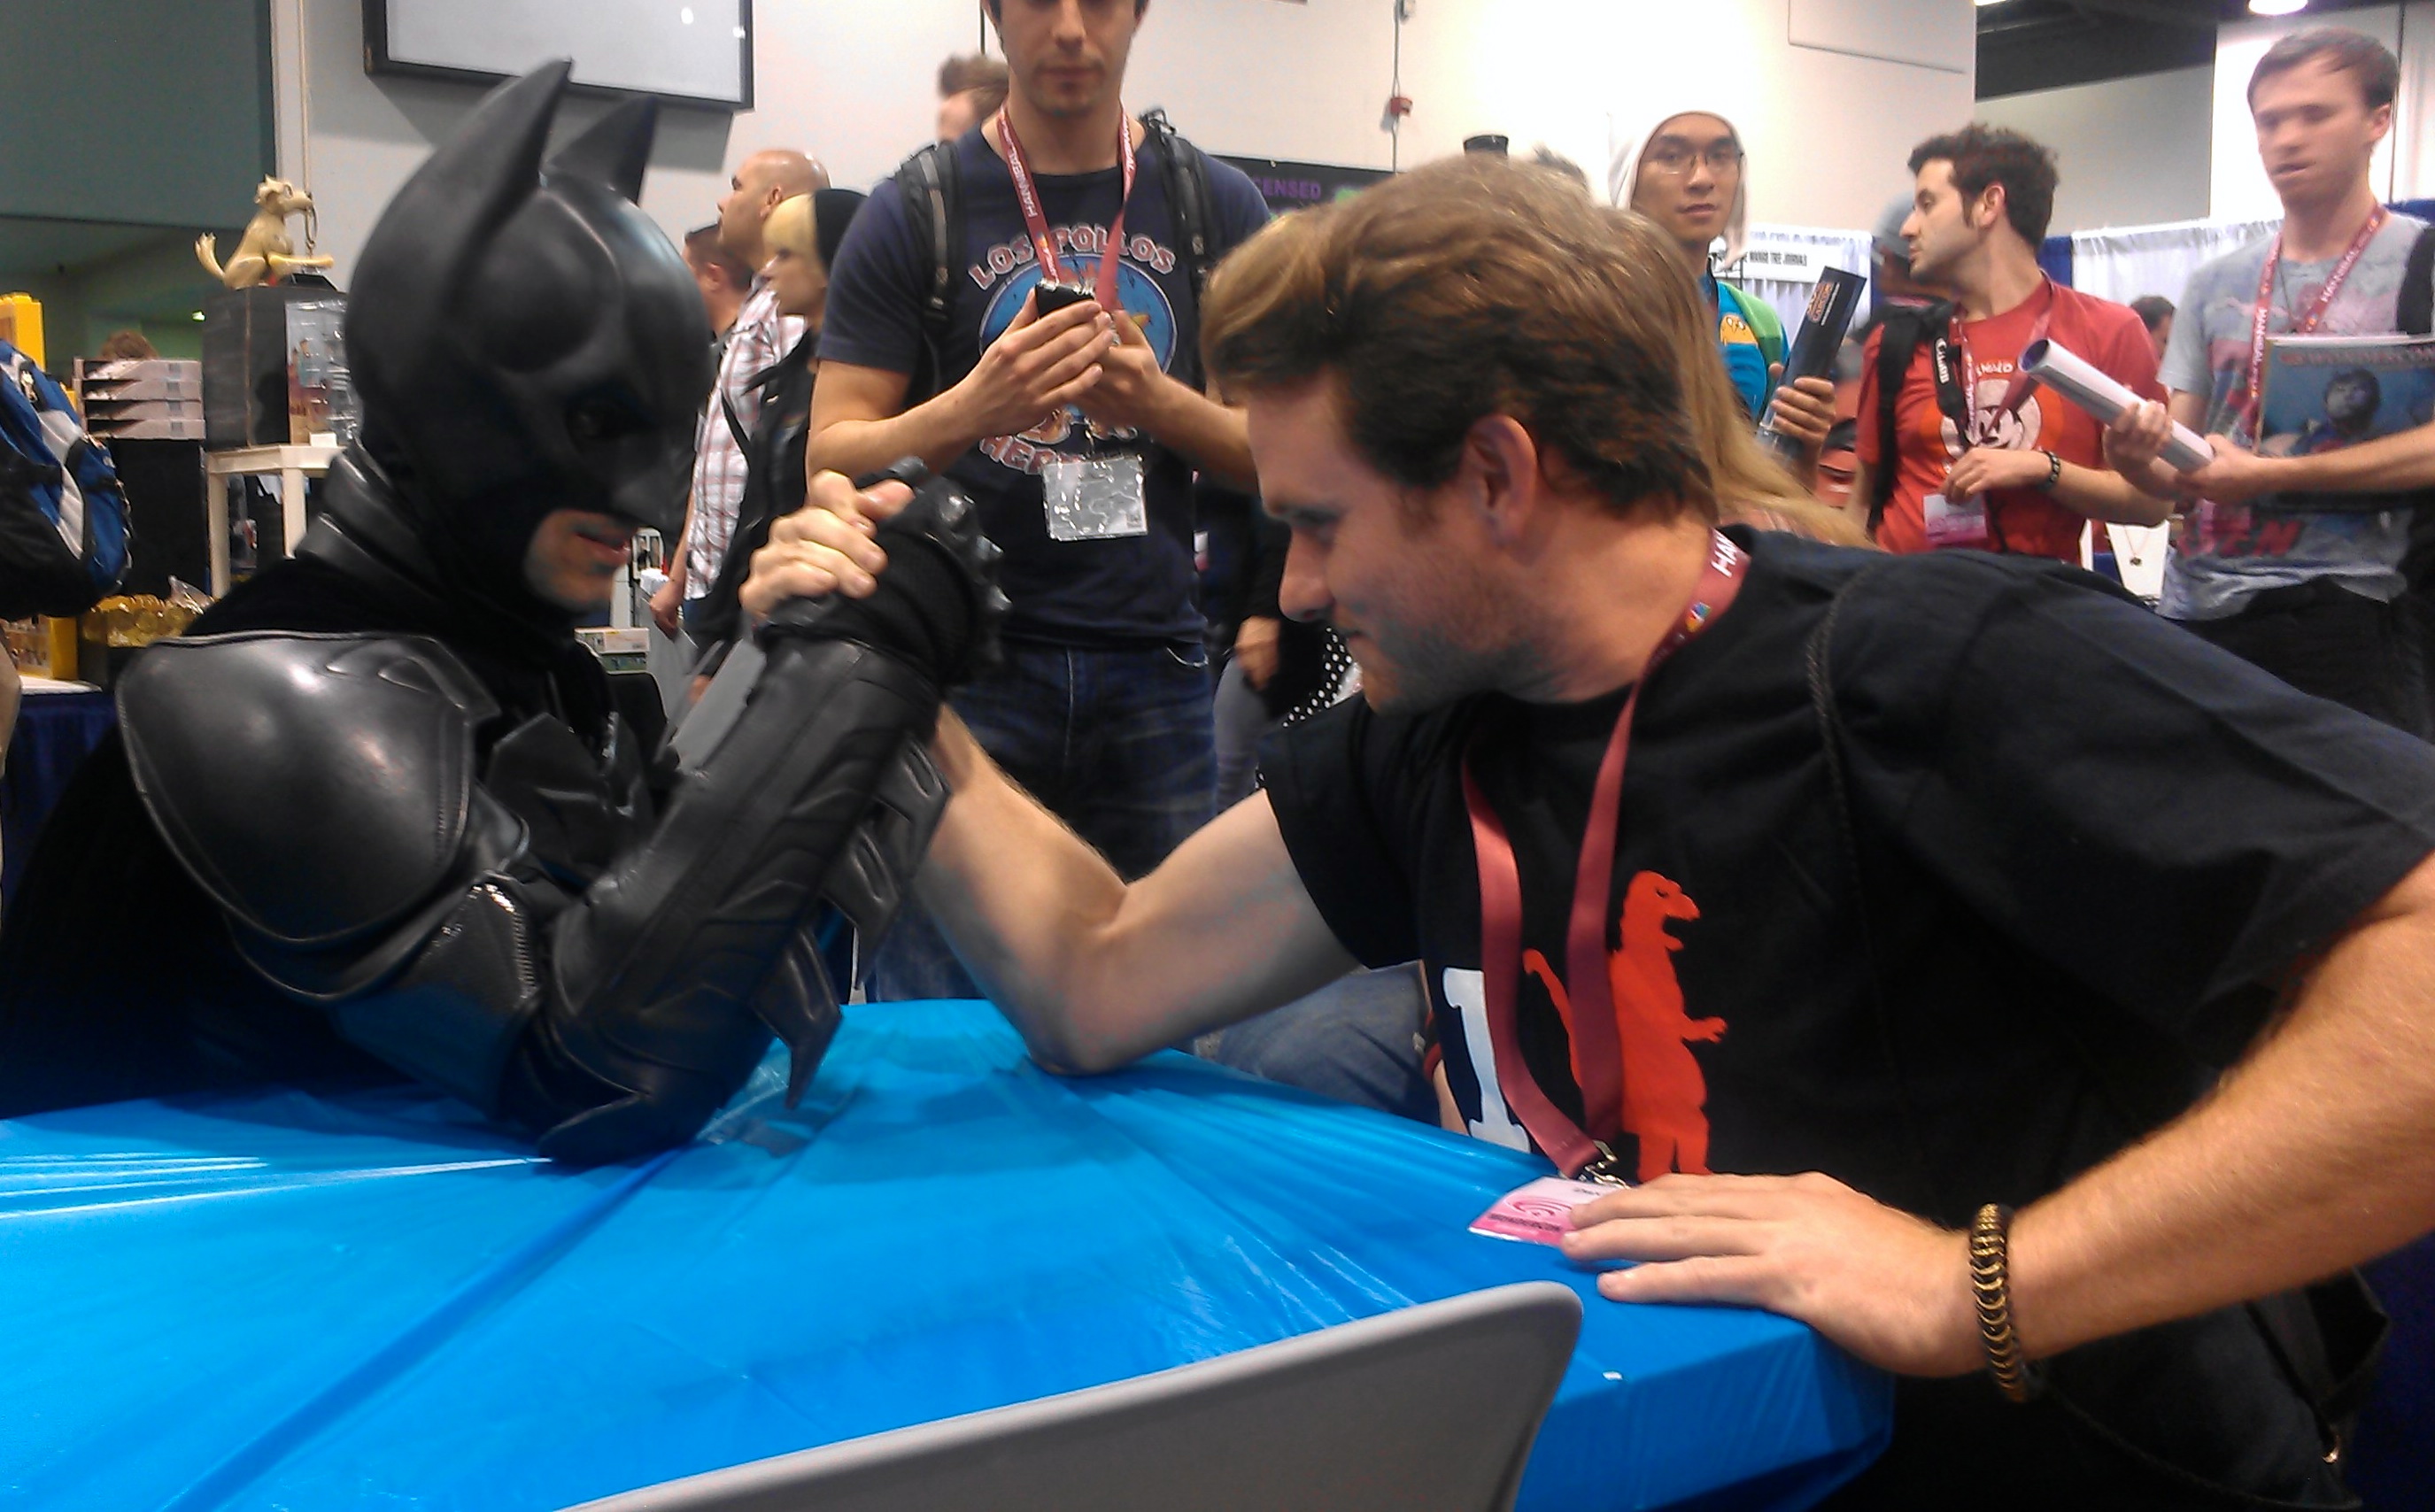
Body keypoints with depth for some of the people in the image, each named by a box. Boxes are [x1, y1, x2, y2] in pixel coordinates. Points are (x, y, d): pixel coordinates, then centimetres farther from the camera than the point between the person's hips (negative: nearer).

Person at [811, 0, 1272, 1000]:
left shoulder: (1217, 206, 9)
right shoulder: (915, 211, 3)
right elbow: (832, 461, 0)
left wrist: (1158, 401, -10)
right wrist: (973, 408, -19)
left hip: (1155, 663, 2)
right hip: (963, 650, -2)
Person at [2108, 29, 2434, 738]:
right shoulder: (2215, 285, 14)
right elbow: (2176, 470, 11)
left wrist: (2267, 475, -17)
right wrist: (2141, 455, -12)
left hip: (2342, 606, -4)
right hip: (2197, 607, 4)